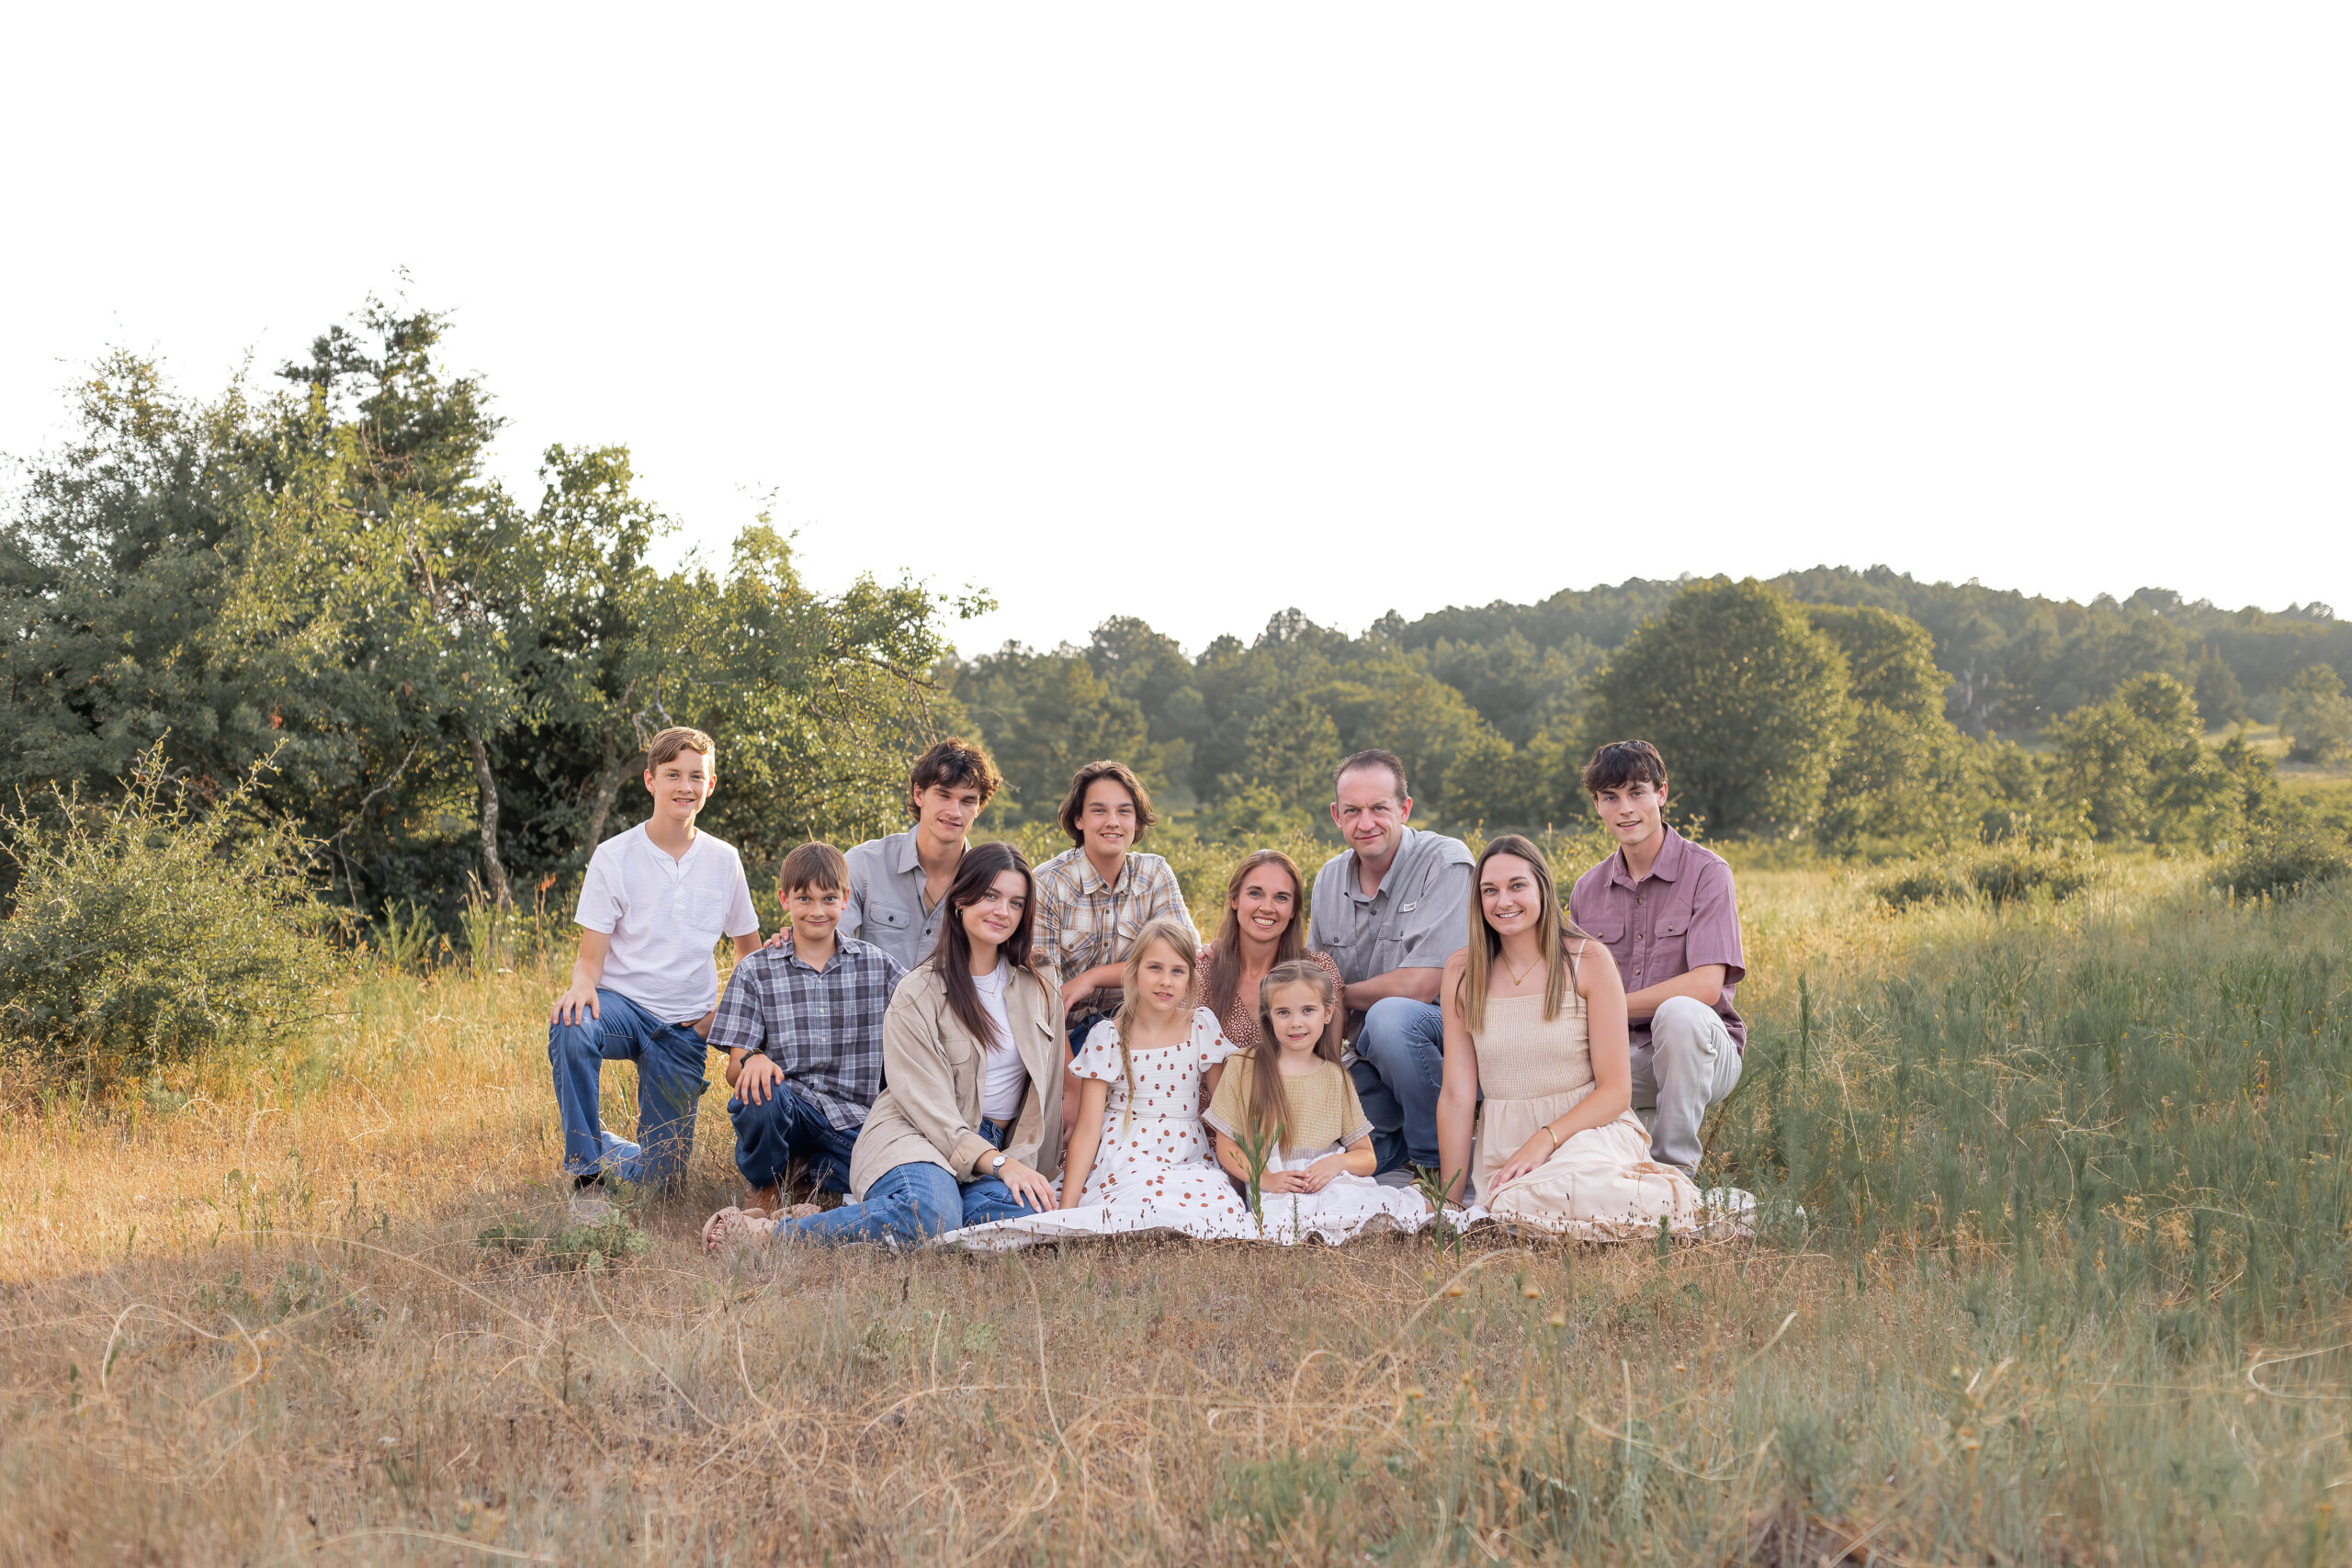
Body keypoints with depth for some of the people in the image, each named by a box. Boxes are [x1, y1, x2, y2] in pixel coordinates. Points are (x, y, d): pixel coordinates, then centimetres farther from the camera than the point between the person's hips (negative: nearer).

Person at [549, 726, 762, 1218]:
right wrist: (581, 986, -29)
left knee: (659, 1178, 1)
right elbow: (591, 956, -7)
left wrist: (723, 1011, 2)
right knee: (570, 1028, -40)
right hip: (622, 1005, -2)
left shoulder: (724, 860, 3)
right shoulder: (615, 856, -4)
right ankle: (586, 1176, -24)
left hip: (685, 1029, 2)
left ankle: (602, 1147, 37)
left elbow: (750, 950, 16)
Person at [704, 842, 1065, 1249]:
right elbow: (929, 1105, -12)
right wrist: (1000, 1164, -23)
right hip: (915, 1136, -5)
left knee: (1027, 1210, -34)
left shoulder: (1042, 986, 9)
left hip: (998, 1147, 5)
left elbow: (1045, 1089, 16)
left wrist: (1025, 1163, 8)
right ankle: (766, 1231, -24)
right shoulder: (918, 995, -5)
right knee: (930, 1215, -41)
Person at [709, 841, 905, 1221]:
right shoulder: (755, 971, 5)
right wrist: (753, 1061, -24)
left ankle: (810, 1168, 7)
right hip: (786, 1107, -1)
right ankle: (765, 1186, -4)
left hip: (850, 1120, 1)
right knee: (759, 1093, -37)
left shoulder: (876, 964, 9)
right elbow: (734, 1072, -2)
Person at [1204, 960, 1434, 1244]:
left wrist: (1337, 1162, -12)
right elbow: (1226, 1147, 5)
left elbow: (1366, 1157, 12)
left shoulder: (1336, 1078, 12)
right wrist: (1266, 1179, -13)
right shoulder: (1243, 1069, 6)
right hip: (1275, 1194, -1)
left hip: (1330, 1184, 1)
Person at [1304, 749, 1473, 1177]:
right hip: (1370, 1056, 6)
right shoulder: (1329, 879, 5)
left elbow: (1416, 987, -22)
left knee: (1390, 1016, -38)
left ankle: (1436, 1159, -17)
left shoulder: (1446, 862, -15)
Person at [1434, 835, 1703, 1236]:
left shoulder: (1588, 961, -3)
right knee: (1513, 1209, -32)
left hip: (1586, 1128, -2)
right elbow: (1457, 1094, 3)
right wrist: (1449, 1201, -1)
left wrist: (1545, 1139, -19)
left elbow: (1615, 1090, -5)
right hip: (1503, 1140, 2)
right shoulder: (1462, 972, 4)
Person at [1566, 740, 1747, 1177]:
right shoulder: (1587, 890, 8)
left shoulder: (1705, 873, -8)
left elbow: (1705, 986, -18)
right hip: (1621, 1056, 3)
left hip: (1701, 1055, -3)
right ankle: (1640, 1127, 1)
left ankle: (1675, 1164, -20)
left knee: (1679, 1012, -38)